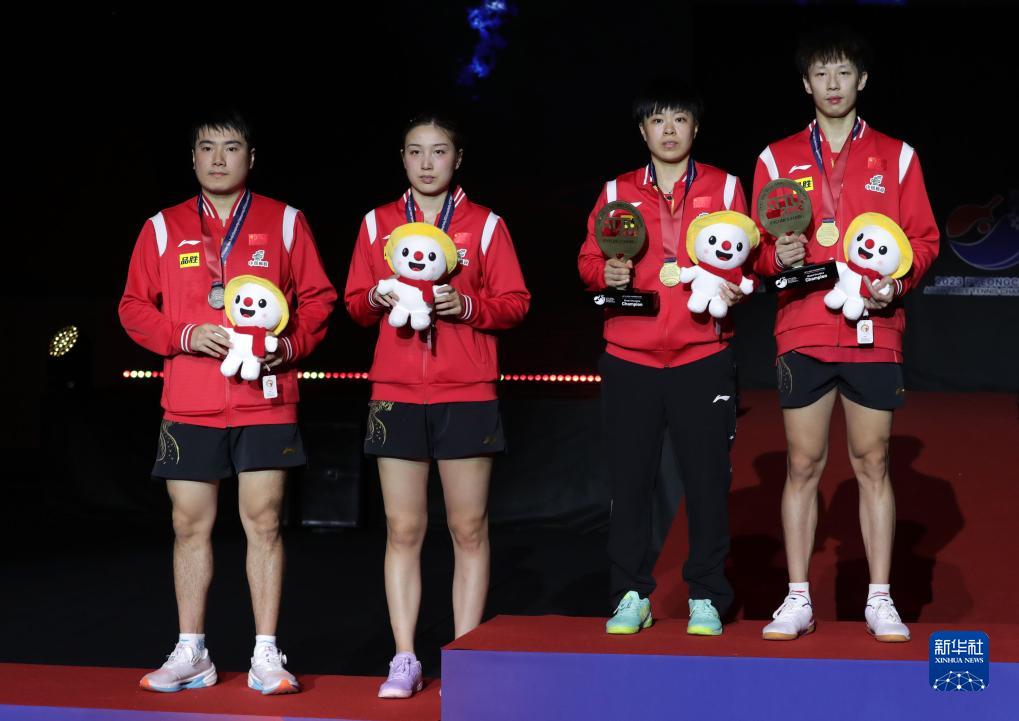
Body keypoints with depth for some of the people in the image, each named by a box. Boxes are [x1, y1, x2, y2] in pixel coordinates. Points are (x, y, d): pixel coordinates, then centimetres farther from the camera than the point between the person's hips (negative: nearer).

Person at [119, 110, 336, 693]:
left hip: (266, 400, -1)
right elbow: (134, 307, 8)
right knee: (190, 525, 4)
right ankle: (191, 654, 14)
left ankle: (267, 655, 5)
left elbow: (319, 298, 7)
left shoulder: (285, 222, 6)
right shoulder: (164, 228, 9)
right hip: (189, 405, 1)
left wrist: (290, 345, -10)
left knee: (264, 522, -1)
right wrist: (187, 335, -9)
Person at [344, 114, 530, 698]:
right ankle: (405, 661, 5)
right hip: (396, 393, 1)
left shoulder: (485, 224, 5)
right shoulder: (378, 224, 11)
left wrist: (466, 306, -15)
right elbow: (355, 304, 12)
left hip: (467, 394, -1)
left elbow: (516, 303, 2)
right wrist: (378, 297, -9)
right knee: (403, 530, 1)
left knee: (469, 528, 0)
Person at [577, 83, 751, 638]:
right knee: (629, 479, 2)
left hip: (702, 356, -1)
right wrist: (605, 272, -10)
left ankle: (706, 598, 9)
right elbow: (588, 258, 11)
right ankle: (631, 596, 12)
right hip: (630, 359, 1)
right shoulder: (617, 193, 11)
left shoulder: (724, 188, 8)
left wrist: (735, 288, -12)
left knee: (707, 479, -1)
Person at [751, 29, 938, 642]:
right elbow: (759, 246, 9)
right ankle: (798, 599, 8)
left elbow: (925, 239, 6)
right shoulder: (778, 158, 9)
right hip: (803, 332, 0)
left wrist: (898, 283, -12)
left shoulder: (896, 156, 8)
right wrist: (778, 256, -13)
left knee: (873, 463, 3)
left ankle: (880, 599, 9)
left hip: (874, 332, 0)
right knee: (803, 464, 2)